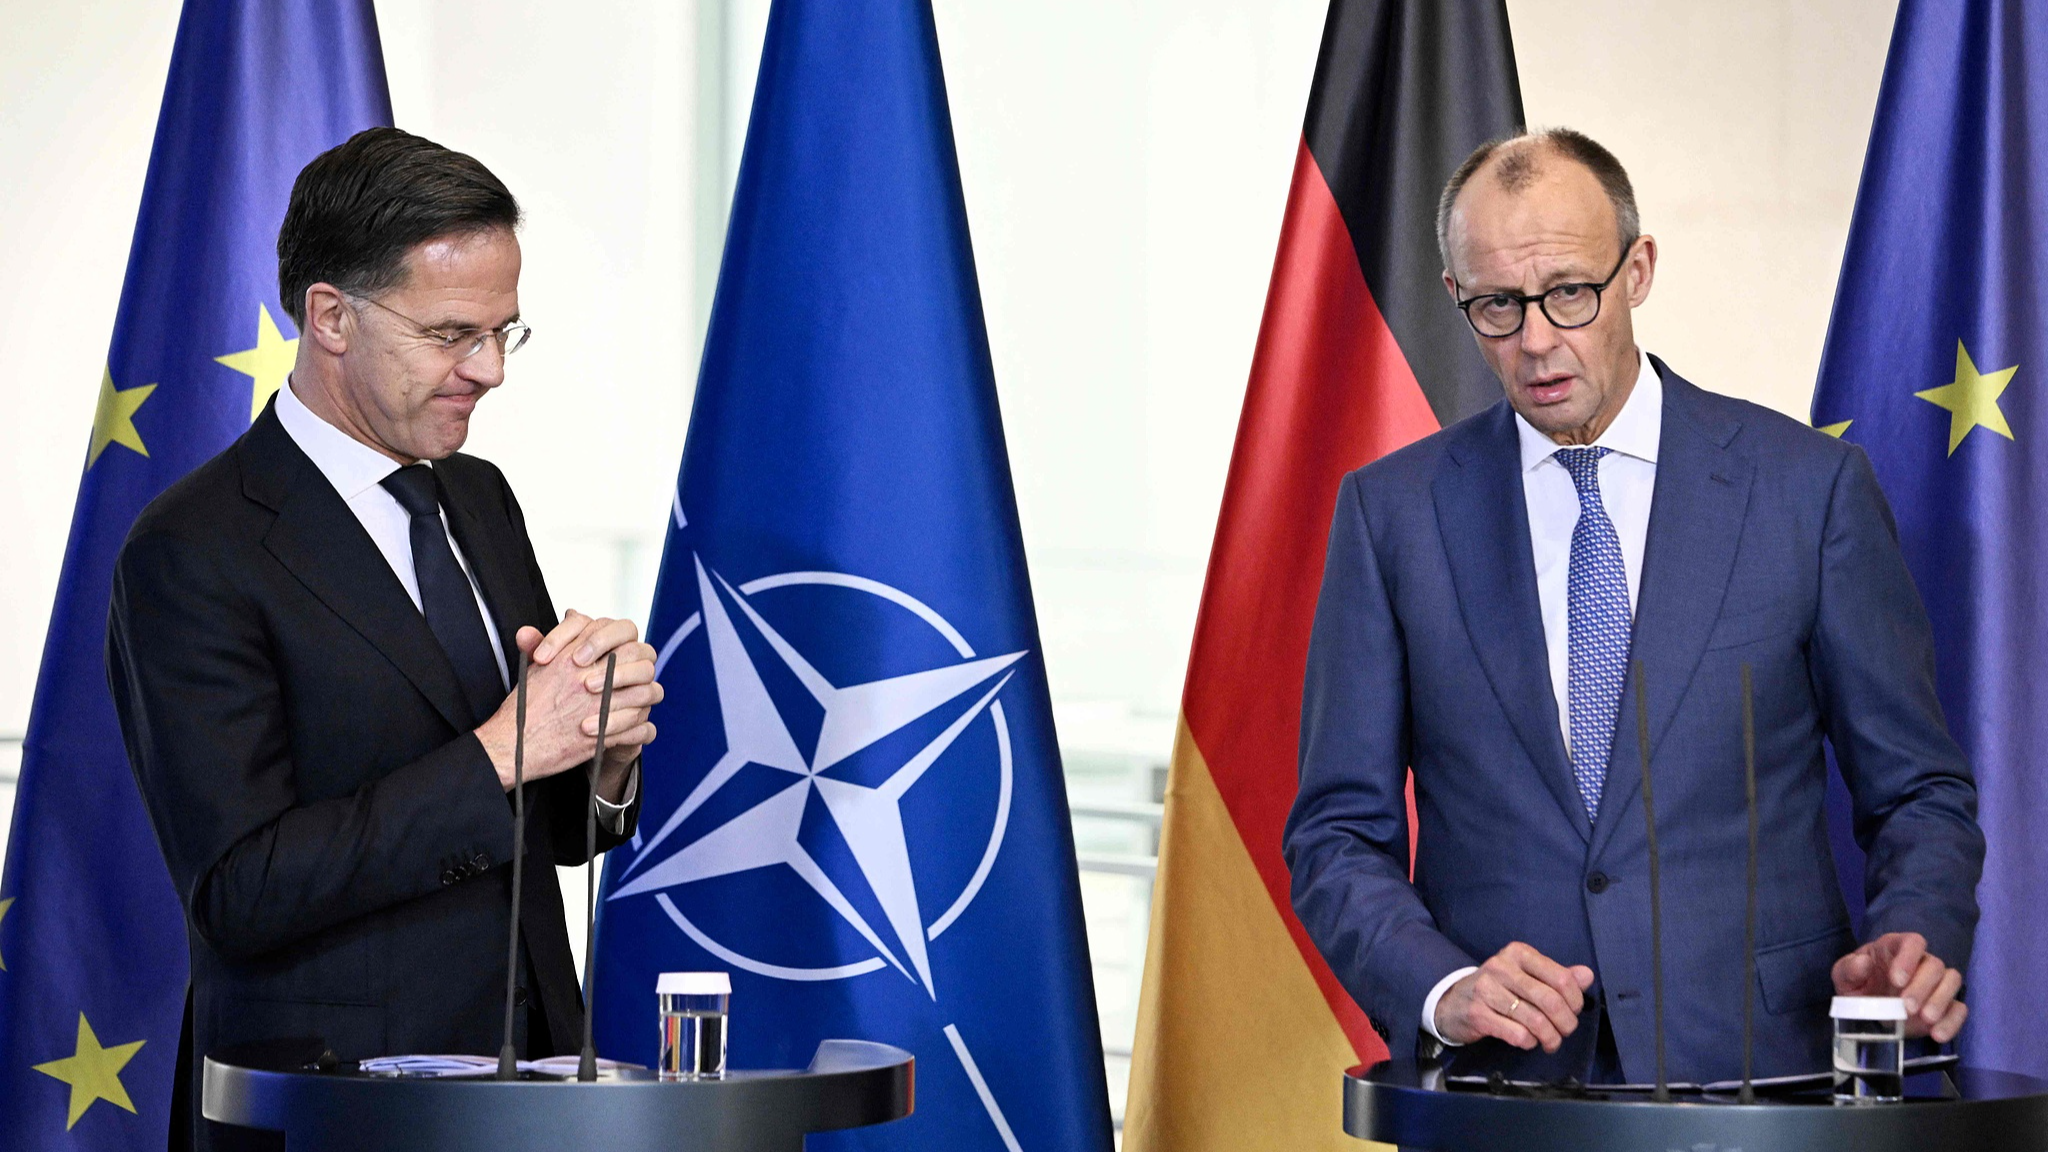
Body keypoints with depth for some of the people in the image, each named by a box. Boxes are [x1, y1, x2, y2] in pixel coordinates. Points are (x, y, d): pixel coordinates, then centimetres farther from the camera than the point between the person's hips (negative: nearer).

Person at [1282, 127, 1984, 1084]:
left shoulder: (1809, 485, 5)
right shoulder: (1392, 510, 9)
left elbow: (1916, 790, 11)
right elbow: (1337, 833, 8)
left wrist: (1912, 939, -9)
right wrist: (1441, 987, -10)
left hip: (1746, 1066, -1)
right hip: (1495, 1079, 1)